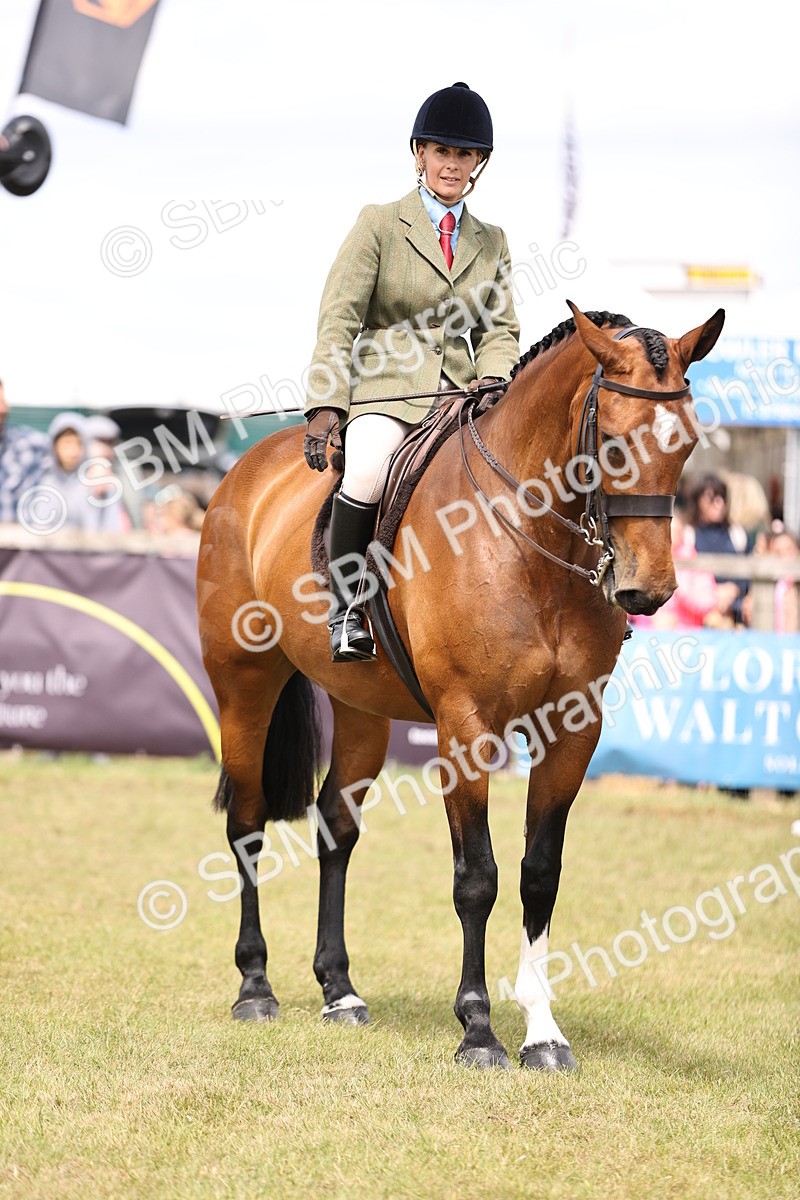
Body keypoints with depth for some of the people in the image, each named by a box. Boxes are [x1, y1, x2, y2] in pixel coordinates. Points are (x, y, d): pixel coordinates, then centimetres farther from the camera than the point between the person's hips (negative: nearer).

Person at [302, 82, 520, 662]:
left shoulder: (491, 242, 18)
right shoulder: (379, 224, 6)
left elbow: (500, 329, 14)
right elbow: (339, 319, -1)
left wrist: (493, 381, -9)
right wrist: (326, 405, -14)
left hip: (460, 397, 4)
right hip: (384, 391, -4)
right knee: (367, 473, -35)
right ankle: (347, 606, -18)